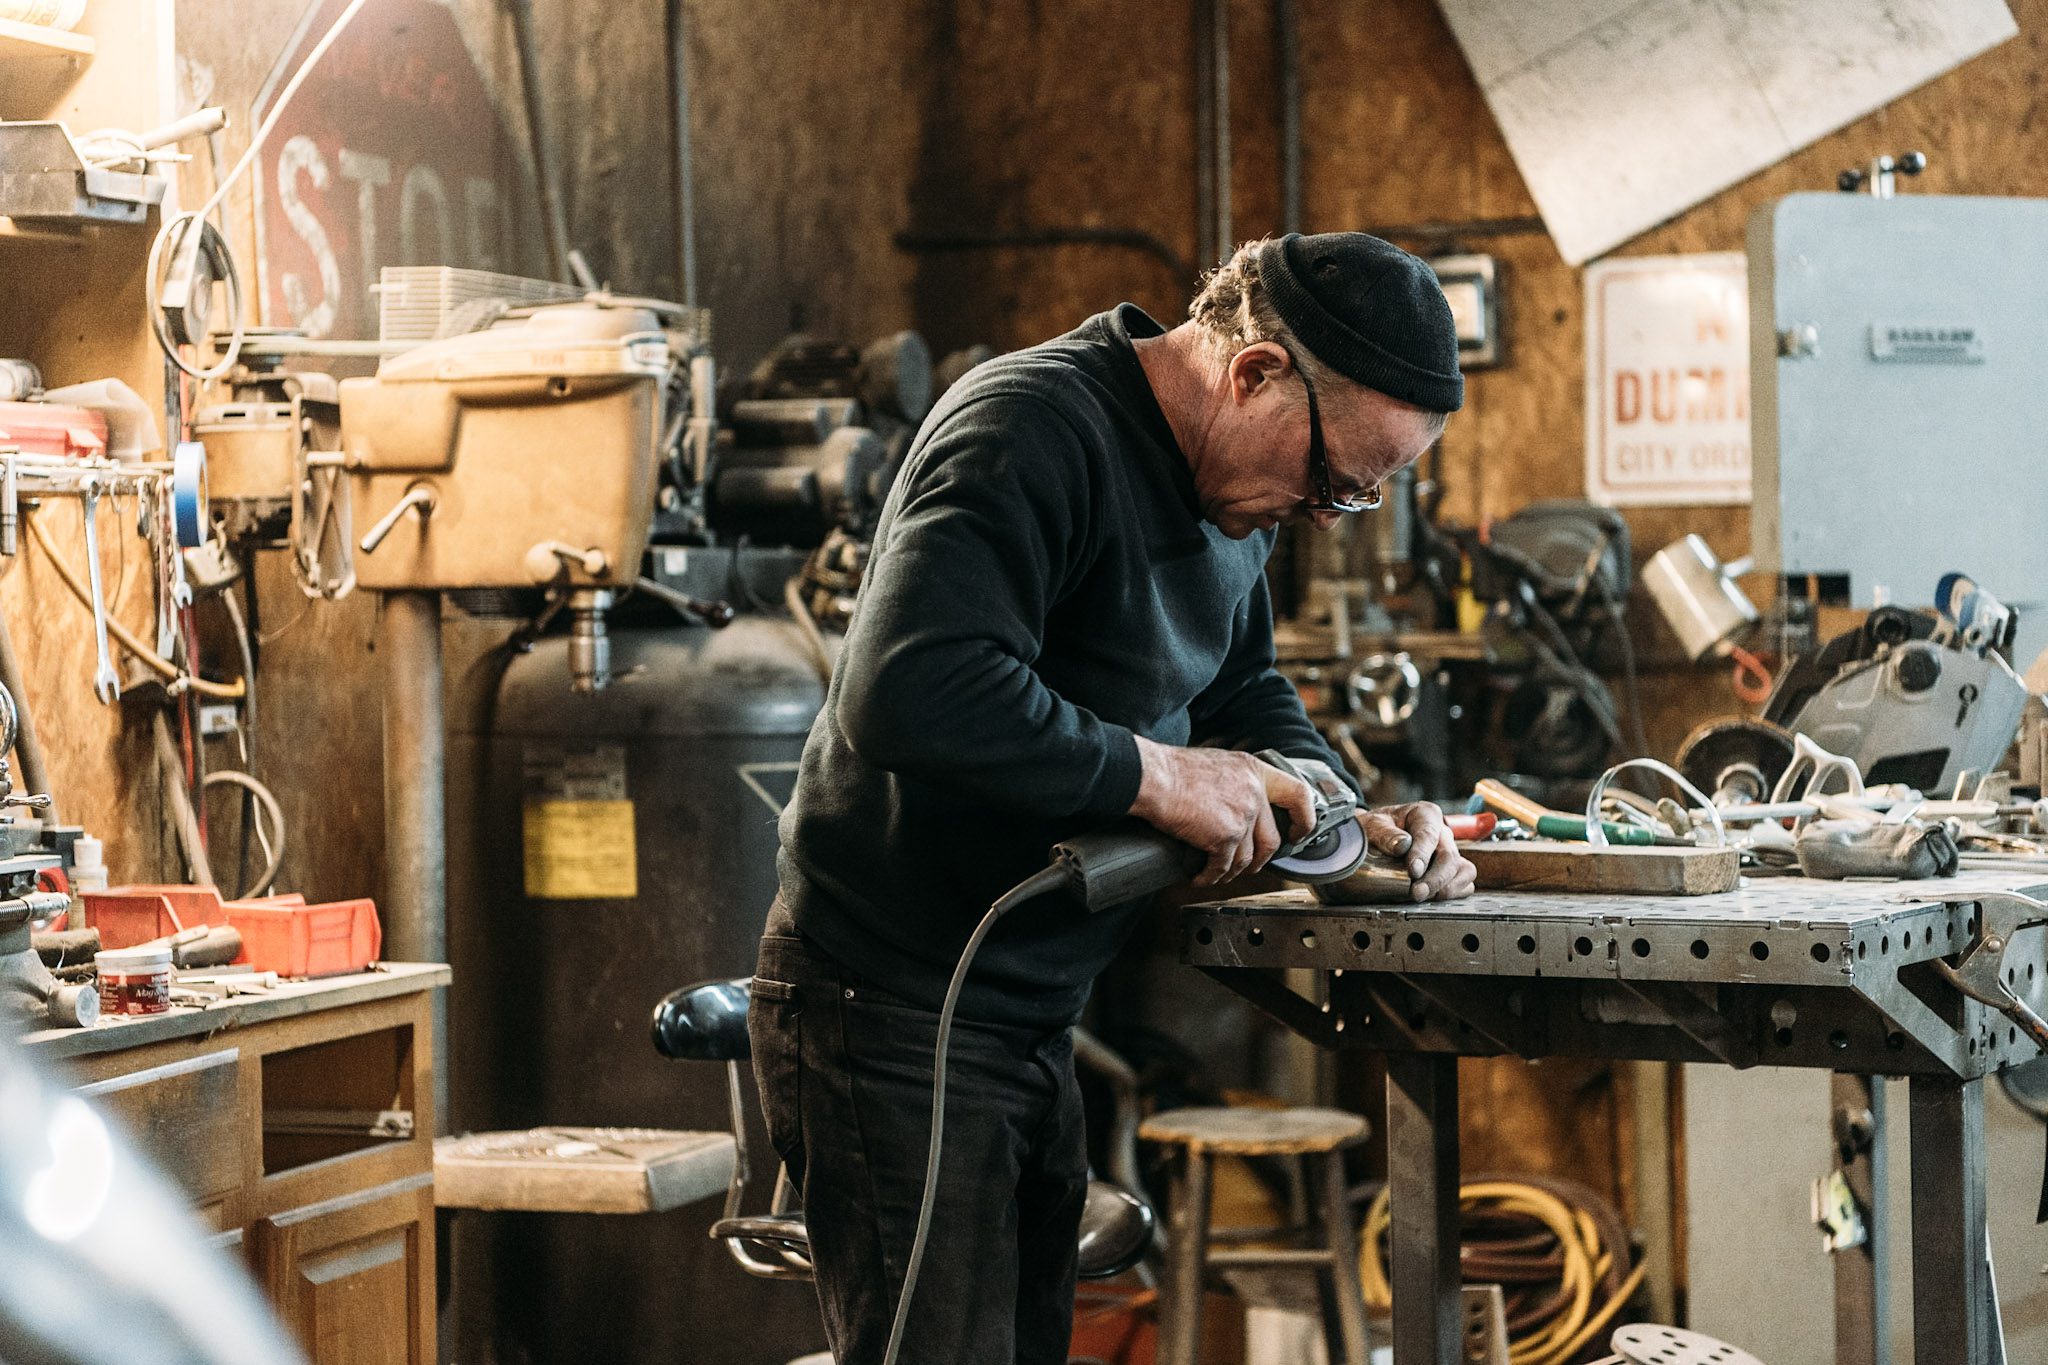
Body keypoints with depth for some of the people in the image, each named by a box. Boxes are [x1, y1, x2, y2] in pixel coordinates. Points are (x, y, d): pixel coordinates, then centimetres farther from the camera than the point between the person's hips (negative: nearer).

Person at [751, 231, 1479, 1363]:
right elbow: (908, 694, -34)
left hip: (1034, 1013, 10)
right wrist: (1156, 777, -26)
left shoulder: (1230, 483, 10)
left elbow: (1245, 688, 23)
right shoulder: (1033, 431, -21)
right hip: (893, 1007, -10)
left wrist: (1353, 820, 4)